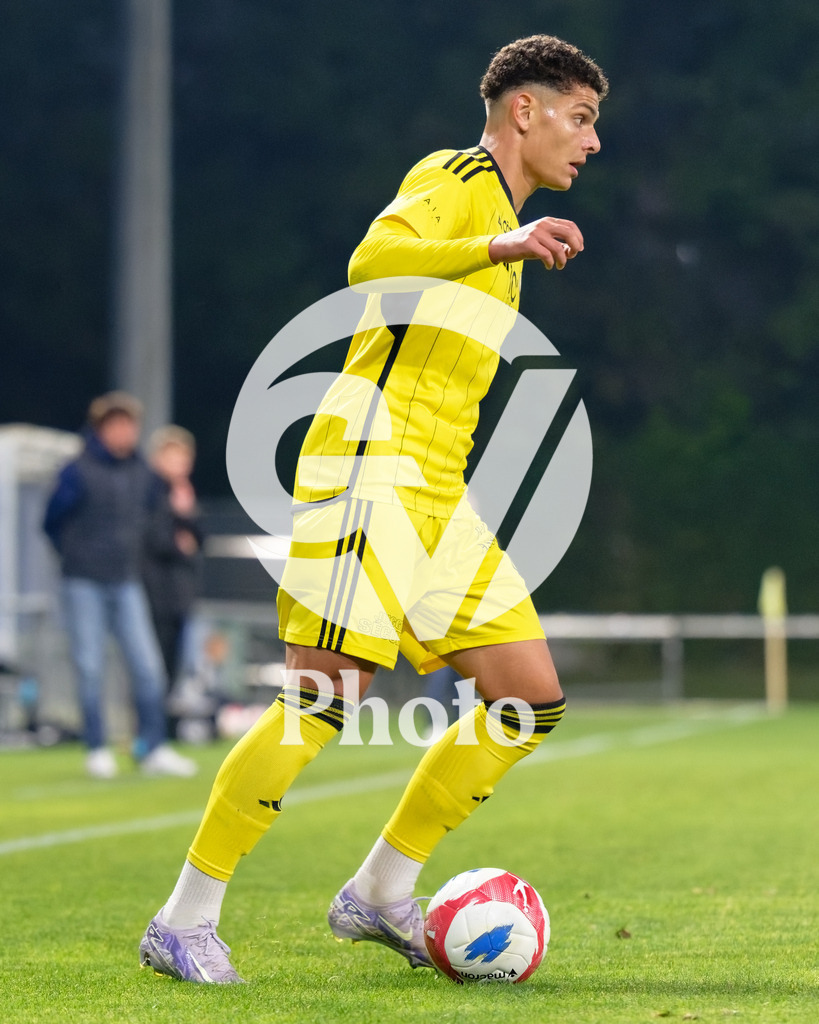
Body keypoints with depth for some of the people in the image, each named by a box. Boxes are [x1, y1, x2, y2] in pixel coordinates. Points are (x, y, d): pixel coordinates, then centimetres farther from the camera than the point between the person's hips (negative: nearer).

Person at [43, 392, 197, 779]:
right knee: (90, 668, -1)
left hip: (126, 584, 4)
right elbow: (53, 522, 0)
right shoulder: (78, 473, -9)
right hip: (84, 586, -4)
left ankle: (153, 749, 2)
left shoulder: (143, 474, 5)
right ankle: (97, 750, 7)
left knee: (148, 666, -3)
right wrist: (77, 558, 8)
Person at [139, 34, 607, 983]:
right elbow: (373, 258, -25)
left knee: (531, 702, 4)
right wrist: (500, 247, -32)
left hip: (436, 494, 10)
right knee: (324, 697, -15)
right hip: (369, 466, -10)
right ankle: (184, 921, -7)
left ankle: (380, 893, 12)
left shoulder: (499, 211, 25)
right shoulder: (457, 179, -4)